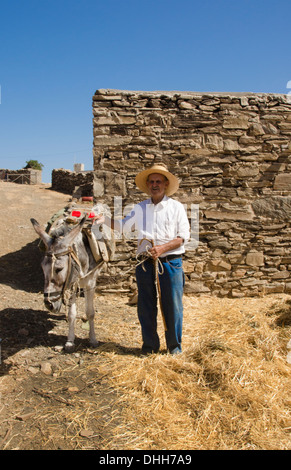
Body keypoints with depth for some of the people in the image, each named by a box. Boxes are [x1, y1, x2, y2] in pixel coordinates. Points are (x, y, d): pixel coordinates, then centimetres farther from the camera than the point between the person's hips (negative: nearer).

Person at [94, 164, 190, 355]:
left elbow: (184, 236, -5)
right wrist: (104, 220, 1)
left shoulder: (176, 207, 1)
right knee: (145, 307, 9)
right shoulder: (140, 208, 10)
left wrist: (162, 248, -17)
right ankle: (150, 345, 26)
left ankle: (175, 346, 22)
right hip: (145, 264, 3)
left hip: (170, 262, -3)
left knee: (173, 305, 3)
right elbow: (123, 225, 18)